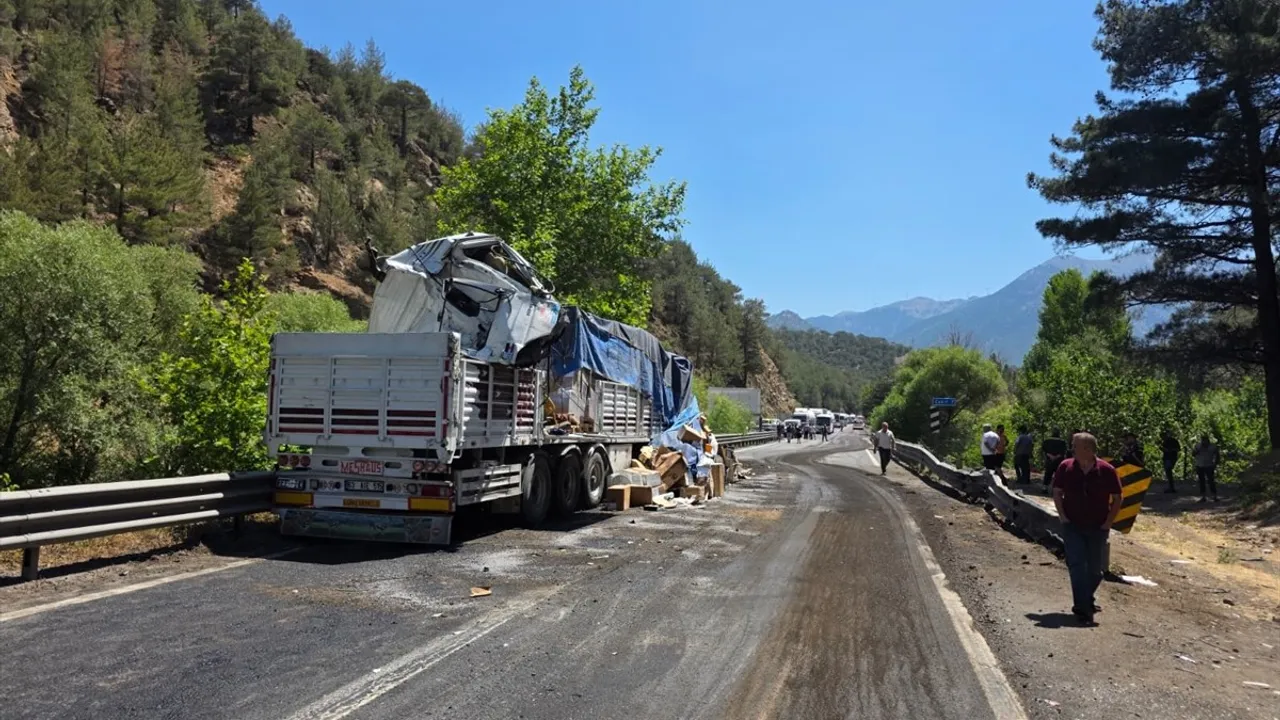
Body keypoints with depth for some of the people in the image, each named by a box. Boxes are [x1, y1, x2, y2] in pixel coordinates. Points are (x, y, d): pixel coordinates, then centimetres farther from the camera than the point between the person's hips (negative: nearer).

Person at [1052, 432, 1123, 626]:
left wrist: (1108, 522, -6)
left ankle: (1085, 600, 34)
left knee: (1095, 570, 9)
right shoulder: (1066, 468, -5)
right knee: (1077, 566, -8)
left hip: (1098, 528, 0)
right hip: (1073, 526, 0)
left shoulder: (1106, 471, -9)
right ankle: (1083, 609, -6)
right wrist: (1063, 516, -3)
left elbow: (1117, 499, 0)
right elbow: (1057, 493, 6)